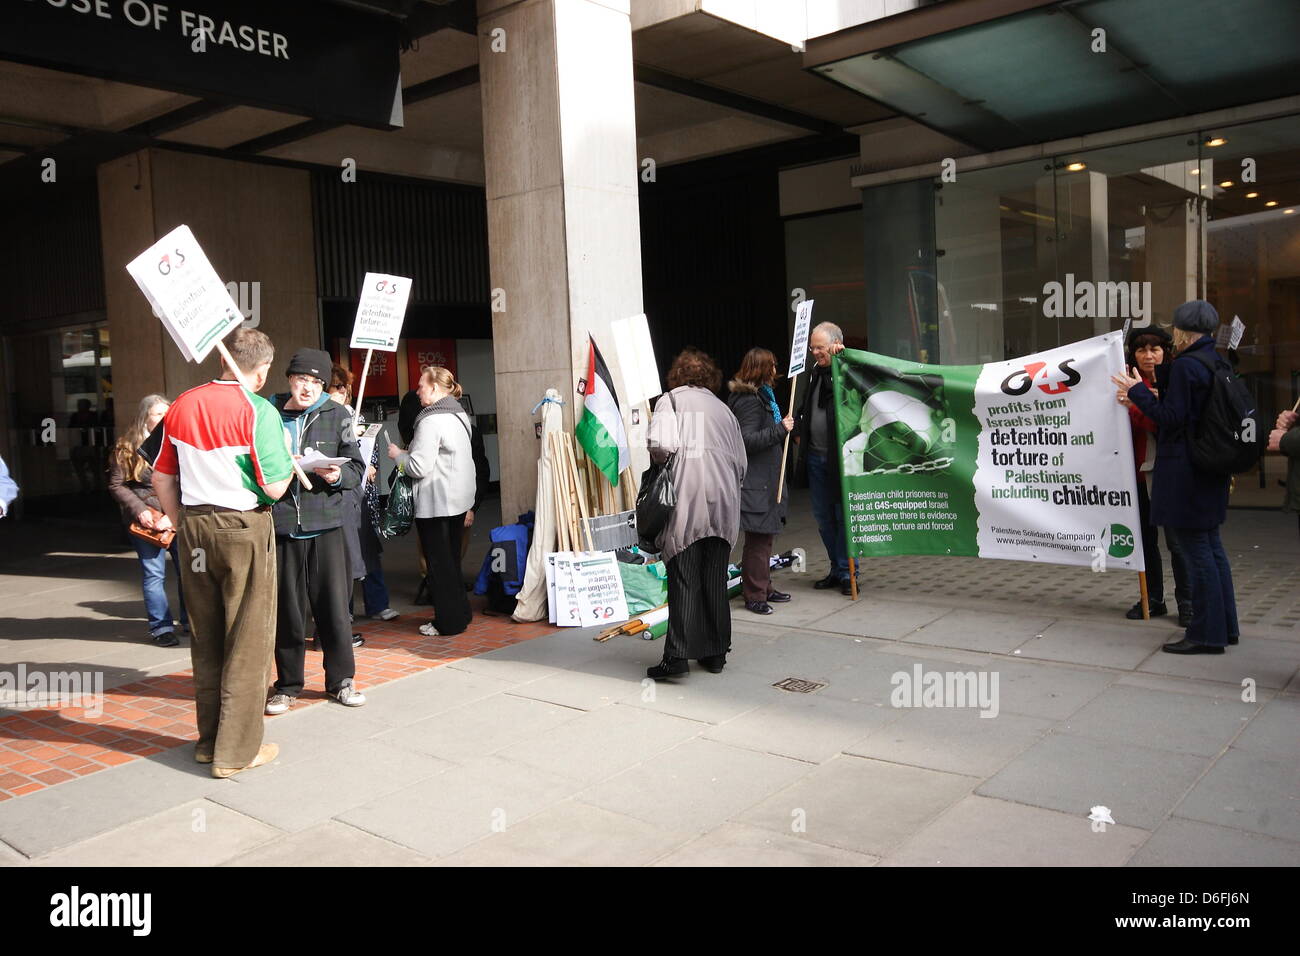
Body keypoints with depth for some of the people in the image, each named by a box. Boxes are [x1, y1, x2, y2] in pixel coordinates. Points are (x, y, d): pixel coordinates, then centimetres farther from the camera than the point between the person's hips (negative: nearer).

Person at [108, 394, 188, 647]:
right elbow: (116, 484, 2)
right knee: (154, 574, 1)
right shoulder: (127, 447, 0)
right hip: (146, 519, -1)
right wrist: (139, 510, -10)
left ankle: (190, 621, 19)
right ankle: (161, 627, 12)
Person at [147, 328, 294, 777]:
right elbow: (275, 488, -15)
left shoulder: (181, 407, 4)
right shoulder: (258, 411, -14)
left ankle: (209, 739, 28)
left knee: (205, 638, 16)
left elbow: (161, 476, 9)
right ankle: (237, 750, 10)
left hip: (195, 525, 6)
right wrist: (287, 456, 3)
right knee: (248, 640, 4)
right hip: (244, 526, -6)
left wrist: (182, 523, 18)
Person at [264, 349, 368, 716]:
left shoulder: (337, 416, 3)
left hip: (325, 524, 0)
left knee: (333, 604, 5)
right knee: (287, 609, 9)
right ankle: (288, 684, 24)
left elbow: (356, 469, 5)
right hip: (280, 525, 0)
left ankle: (341, 679, 22)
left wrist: (338, 475, -15)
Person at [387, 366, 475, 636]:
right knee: (452, 558, 17)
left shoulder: (431, 421, -18)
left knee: (438, 562, 1)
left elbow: (419, 467, -21)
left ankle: (448, 622, 8)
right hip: (459, 499, 9)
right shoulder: (460, 414, 11)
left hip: (436, 502, -9)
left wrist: (398, 455, -2)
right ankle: (459, 612, 25)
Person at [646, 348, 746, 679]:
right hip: (725, 503, 5)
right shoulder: (723, 408, 18)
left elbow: (661, 444, -13)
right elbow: (741, 463, 14)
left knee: (684, 579, -4)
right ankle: (716, 652, 17)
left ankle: (678, 655, -7)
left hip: (688, 499, -5)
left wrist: (662, 464, 6)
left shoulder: (671, 399, 4)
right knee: (716, 579, 11)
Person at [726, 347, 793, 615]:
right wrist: (780, 429, -22)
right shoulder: (750, 400, -16)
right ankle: (755, 596, 0)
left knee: (764, 537, 17)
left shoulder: (761, 395, 18)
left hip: (765, 480, 11)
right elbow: (748, 441, -23)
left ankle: (764, 589, 27)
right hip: (755, 482, -11)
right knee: (758, 540, -6)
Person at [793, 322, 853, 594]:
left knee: (844, 515, 0)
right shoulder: (815, 372, 15)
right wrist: (798, 432, 16)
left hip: (841, 457, -7)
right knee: (823, 517, 13)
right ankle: (837, 569, 25)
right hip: (816, 457, 8)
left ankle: (846, 572, 11)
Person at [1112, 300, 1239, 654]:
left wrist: (1137, 392, -10)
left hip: (1185, 472, -9)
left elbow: (1171, 418, -18)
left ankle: (1207, 634, 4)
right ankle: (1224, 626, 25)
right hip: (1210, 469, 9)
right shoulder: (1217, 363, 12)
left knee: (1196, 551, -3)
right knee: (1210, 546, 17)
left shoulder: (1185, 366, -16)